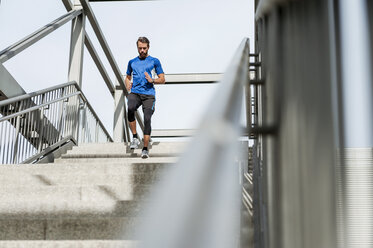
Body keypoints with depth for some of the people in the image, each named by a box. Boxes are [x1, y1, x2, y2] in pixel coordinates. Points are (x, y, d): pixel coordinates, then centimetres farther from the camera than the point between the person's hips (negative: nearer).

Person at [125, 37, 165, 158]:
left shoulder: (154, 61, 11)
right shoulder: (132, 62, 20)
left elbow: (162, 79, 10)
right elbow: (128, 77, 31)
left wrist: (152, 80, -9)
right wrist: (128, 84, 8)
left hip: (149, 94, -1)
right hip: (134, 93, 1)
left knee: (147, 119, -15)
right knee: (130, 108, -31)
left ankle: (145, 149, -8)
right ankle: (135, 137, -19)